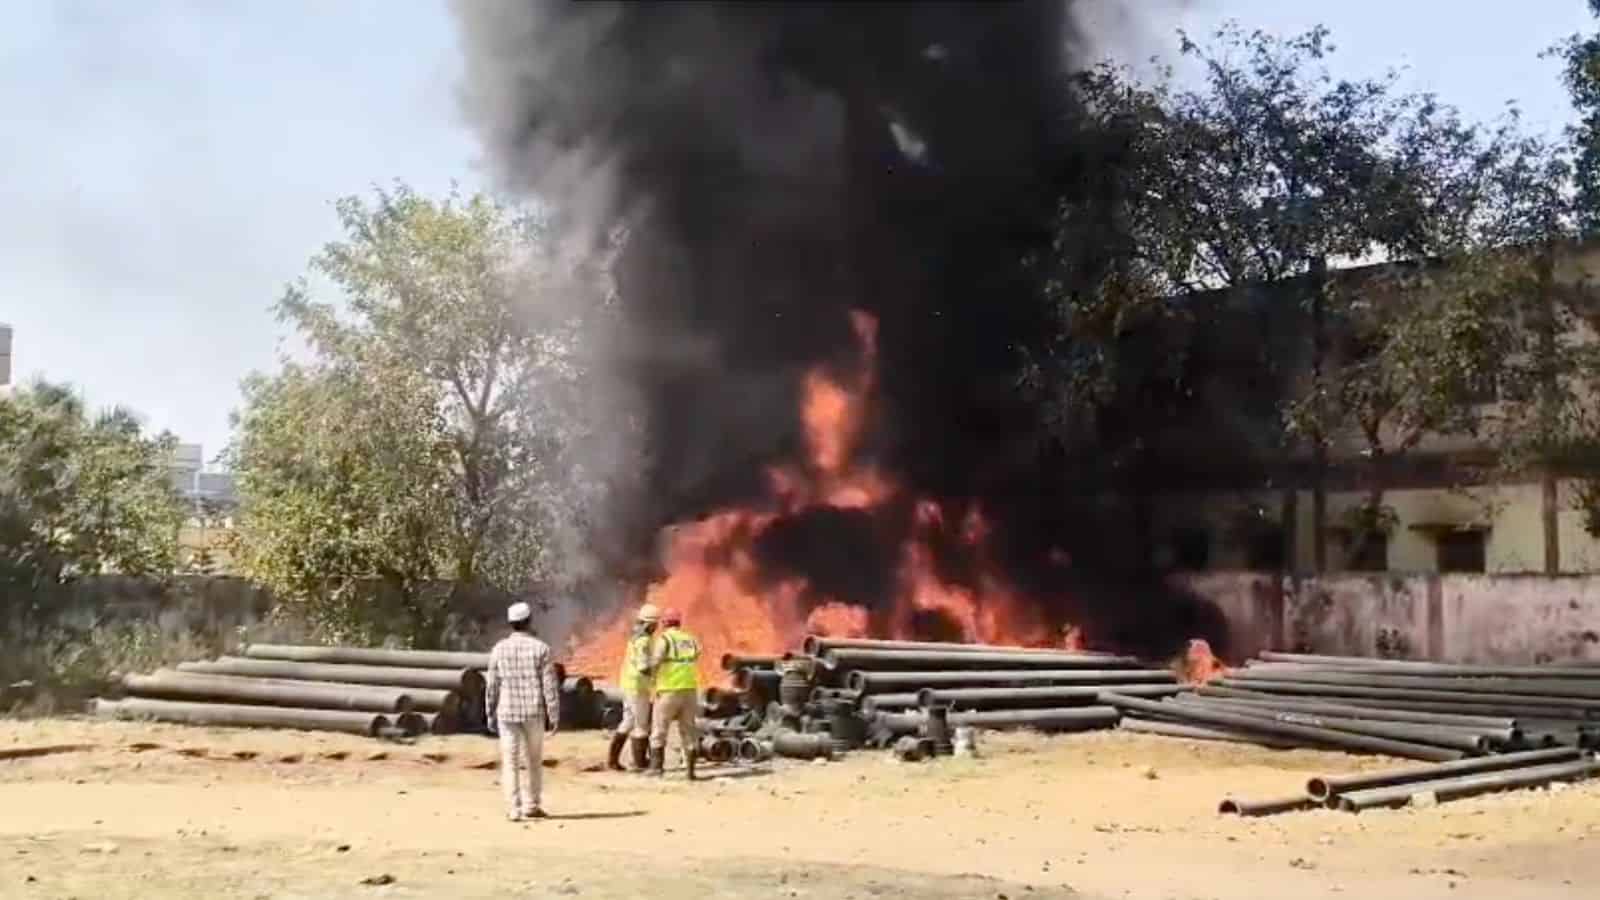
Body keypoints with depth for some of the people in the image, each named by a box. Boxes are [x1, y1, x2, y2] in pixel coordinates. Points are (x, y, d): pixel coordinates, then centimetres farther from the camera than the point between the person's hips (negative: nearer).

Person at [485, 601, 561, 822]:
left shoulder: (499, 649, 0)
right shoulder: (540, 648, -5)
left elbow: (492, 685, 2)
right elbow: (550, 685, -6)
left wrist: (491, 714, 12)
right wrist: (554, 716, -1)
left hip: (507, 713, 1)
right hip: (534, 712, -1)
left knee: (510, 762, 5)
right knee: (533, 761, 14)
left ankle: (513, 809, 0)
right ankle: (531, 805, 19)